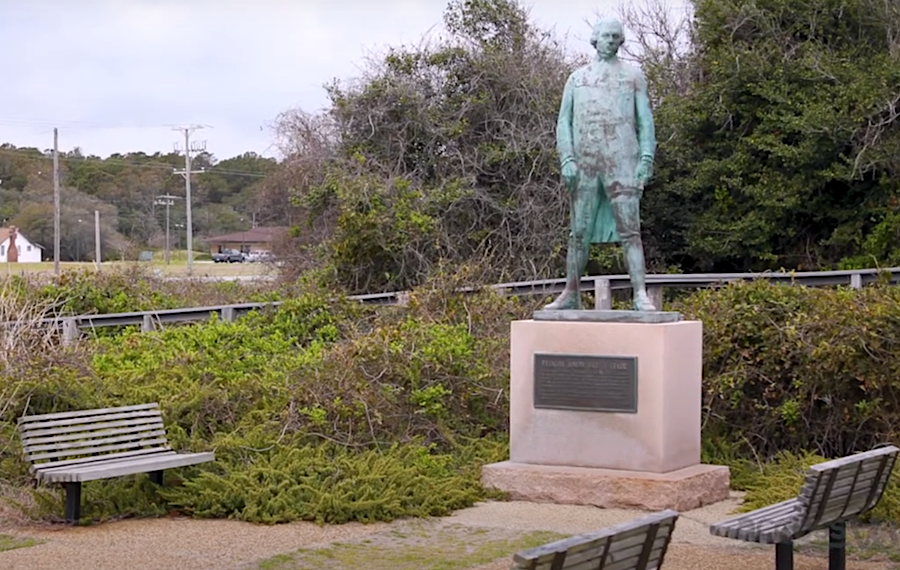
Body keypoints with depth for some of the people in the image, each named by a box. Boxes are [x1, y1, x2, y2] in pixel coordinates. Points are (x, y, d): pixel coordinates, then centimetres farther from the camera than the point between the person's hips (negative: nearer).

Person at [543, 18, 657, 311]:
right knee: (579, 232, 6)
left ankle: (641, 296, -16)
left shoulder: (633, 75, 11)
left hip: (621, 162, -2)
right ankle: (570, 295, 15)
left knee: (629, 229, -11)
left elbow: (645, 120, 6)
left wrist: (647, 158, -7)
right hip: (584, 164, 2)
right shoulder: (577, 78, 15)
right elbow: (564, 122, 11)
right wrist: (566, 159, -4)